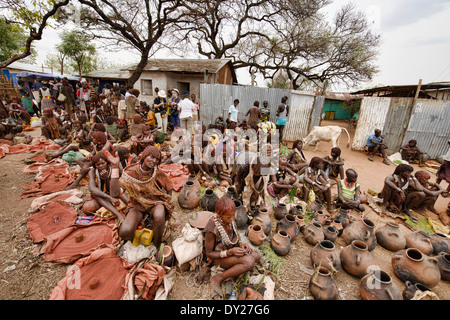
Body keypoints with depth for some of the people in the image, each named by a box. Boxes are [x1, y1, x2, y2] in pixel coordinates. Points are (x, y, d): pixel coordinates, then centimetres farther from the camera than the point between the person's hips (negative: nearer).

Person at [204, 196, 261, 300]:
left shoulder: (230, 219, -13)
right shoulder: (211, 230, -31)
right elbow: (209, 254, -18)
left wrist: (241, 244, -13)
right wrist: (230, 252, -27)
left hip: (232, 248, 7)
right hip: (219, 256, -7)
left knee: (256, 256, -13)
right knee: (249, 261, -28)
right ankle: (218, 279, -15)